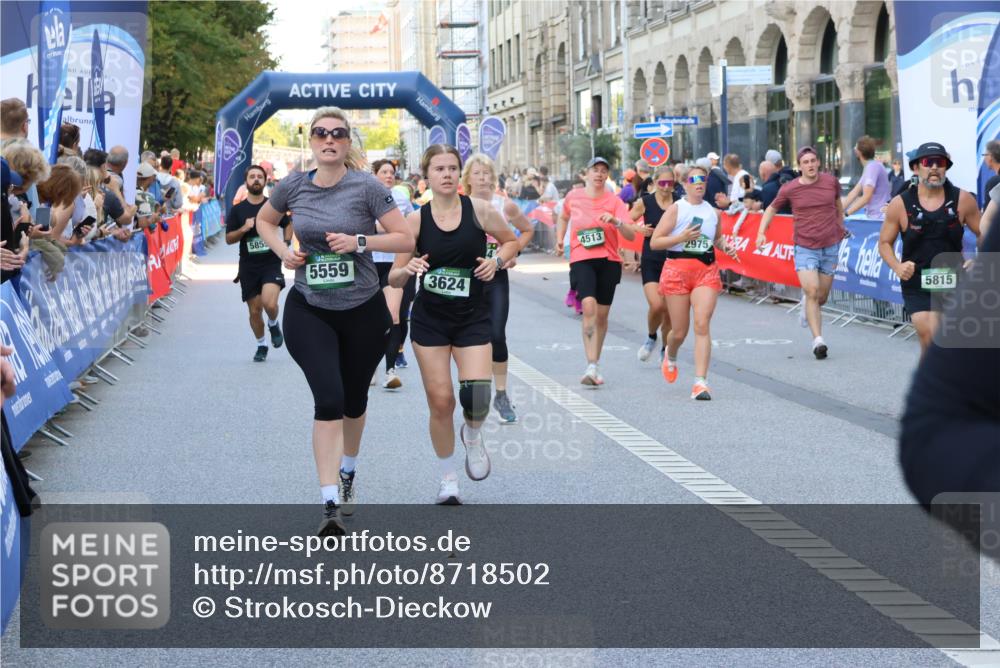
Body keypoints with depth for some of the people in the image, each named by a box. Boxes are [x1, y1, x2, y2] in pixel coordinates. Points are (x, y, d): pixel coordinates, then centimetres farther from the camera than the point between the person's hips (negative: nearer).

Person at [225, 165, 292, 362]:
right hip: (248, 266, 2)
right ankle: (261, 345, 28)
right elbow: (229, 239, 3)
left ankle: (273, 324, 12)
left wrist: (286, 243, 3)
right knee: (255, 311, 6)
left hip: (272, 263, -2)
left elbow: (288, 225, 19)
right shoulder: (237, 210, 3)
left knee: (269, 303, -23)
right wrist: (243, 229, -14)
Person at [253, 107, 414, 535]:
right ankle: (330, 505, -16)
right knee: (328, 400, -16)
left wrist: (359, 242, -23)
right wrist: (284, 252, -1)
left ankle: (347, 472, 47)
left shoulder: (366, 187, -10)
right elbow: (264, 220, 17)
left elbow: (406, 240, -10)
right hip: (308, 311, 0)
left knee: (353, 400, 18)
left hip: (363, 311, 0)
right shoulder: (293, 186, -3)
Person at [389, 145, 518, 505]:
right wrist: (408, 269, -22)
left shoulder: (479, 210, -4)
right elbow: (394, 279, 0)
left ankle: (472, 435, 19)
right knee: (440, 400, 0)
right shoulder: (416, 220, -3)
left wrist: (497, 261, -9)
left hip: (472, 317, 0)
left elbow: (511, 241, 11)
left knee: (477, 393, -18)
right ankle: (448, 479, 19)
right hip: (429, 319, 1)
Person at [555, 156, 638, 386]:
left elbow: (631, 235, -9)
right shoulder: (573, 197, 5)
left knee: (602, 314, 6)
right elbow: (563, 217, 28)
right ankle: (592, 366, -28)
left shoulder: (614, 201, 0)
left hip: (609, 260, 1)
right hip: (581, 259, -1)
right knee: (589, 305, -22)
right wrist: (559, 238, 13)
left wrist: (616, 221, -26)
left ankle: (595, 363, 26)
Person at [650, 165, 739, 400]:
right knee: (680, 331, 6)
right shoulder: (676, 209, -1)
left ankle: (700, 381, -15)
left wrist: (725, 247, 9)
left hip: (707, 270, 2)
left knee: (702, 324, -14)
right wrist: (681, 237, -18)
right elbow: (654, 242, -6)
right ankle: (671, 357, 42)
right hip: (678, 269, -2)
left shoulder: (713, 212, 11)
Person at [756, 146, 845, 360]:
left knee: (822, 297, 10)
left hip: (830, 246, 2)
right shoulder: (789, 189, -5)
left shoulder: (831, 181, 0)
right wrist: (761, 232, -2)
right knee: (812, 292, -16)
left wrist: (841, 226, 27)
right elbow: (771, 209, 11)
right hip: (805, 248, -2)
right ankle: (818, 340, -15)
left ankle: (806, 303, 47)